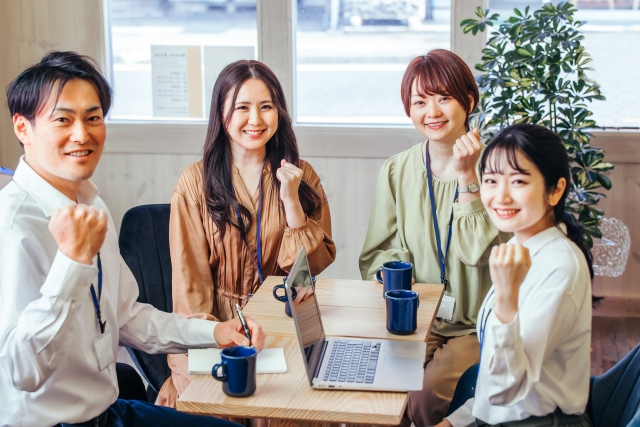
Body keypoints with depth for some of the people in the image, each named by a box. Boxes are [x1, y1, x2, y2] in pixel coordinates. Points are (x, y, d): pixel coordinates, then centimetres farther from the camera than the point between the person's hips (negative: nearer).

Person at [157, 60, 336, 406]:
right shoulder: (196, 182, -1)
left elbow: (316, 264, 2)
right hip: (217, 327, -1)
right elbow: (190, 278, -3)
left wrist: (291, 200, -10)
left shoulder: (300, 176, 6)